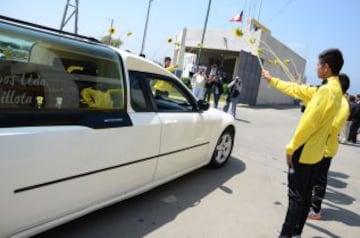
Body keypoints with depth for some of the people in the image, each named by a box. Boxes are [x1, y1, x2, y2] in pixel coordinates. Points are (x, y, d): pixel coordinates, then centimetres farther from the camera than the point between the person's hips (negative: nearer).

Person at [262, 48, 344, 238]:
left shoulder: (326, 90, -20)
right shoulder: (335, 89, 11)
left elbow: (308, 123, -23)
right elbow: (297, 90, 18)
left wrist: (291, 147, -15)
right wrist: (272, 80, 24)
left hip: (304, 152, -9)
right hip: (315, 153, 9)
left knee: (296, 197, 0)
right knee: (305, 196, 16)